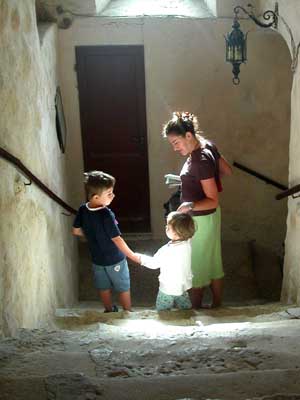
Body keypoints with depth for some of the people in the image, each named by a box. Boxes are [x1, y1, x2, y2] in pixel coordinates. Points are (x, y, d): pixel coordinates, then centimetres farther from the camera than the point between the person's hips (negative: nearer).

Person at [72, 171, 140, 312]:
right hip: (115, 260, -6)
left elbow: (76, 231, 1)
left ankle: (109, 311, 42)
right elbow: (117, 239, -28)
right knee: (124, 288, 16)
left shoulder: (83, 210, -13)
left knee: (104, 288, 24)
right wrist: (133, 256, -18)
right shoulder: (106, 214, -32)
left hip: (97, 259, 6)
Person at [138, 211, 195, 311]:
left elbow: (153, 263, -15)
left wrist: (141, 258, -1)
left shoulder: (166, 251, -32)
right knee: (186, 310, 25)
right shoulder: (188, 244, -18)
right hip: (183, 286, 6)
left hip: (168, 289, -6)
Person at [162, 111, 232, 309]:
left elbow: (213, 200, -26)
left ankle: (196, 311, 25)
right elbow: (228, 171, 11)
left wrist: (191, 205, -40)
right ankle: (217, 306, 35)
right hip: (208, 217, 9)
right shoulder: (207, 145, -2)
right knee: (213, 262, 20)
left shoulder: (201, 161, -29)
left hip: (200, 220, -9)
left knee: (197, 266, 8)